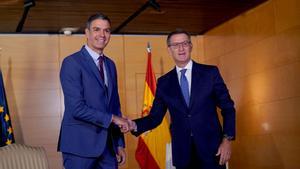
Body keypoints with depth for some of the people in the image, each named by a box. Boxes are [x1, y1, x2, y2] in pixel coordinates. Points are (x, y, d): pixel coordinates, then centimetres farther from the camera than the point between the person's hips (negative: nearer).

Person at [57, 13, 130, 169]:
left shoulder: (110, 65, 13)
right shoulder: (72, 62, -9)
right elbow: (76, 108, -17)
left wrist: (120, 144, 14)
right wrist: (112, 118, -11)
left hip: (107, 145, 6)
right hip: (80, 145, -6)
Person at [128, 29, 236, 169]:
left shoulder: (210, 72, 0)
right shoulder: (164, 82, 5)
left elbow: (228, 108, 1)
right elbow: (155, 117, 5)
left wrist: (227, 139, -8)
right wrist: (135, 125, -13)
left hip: (211, 149, -1)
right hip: (182, 153, 2)